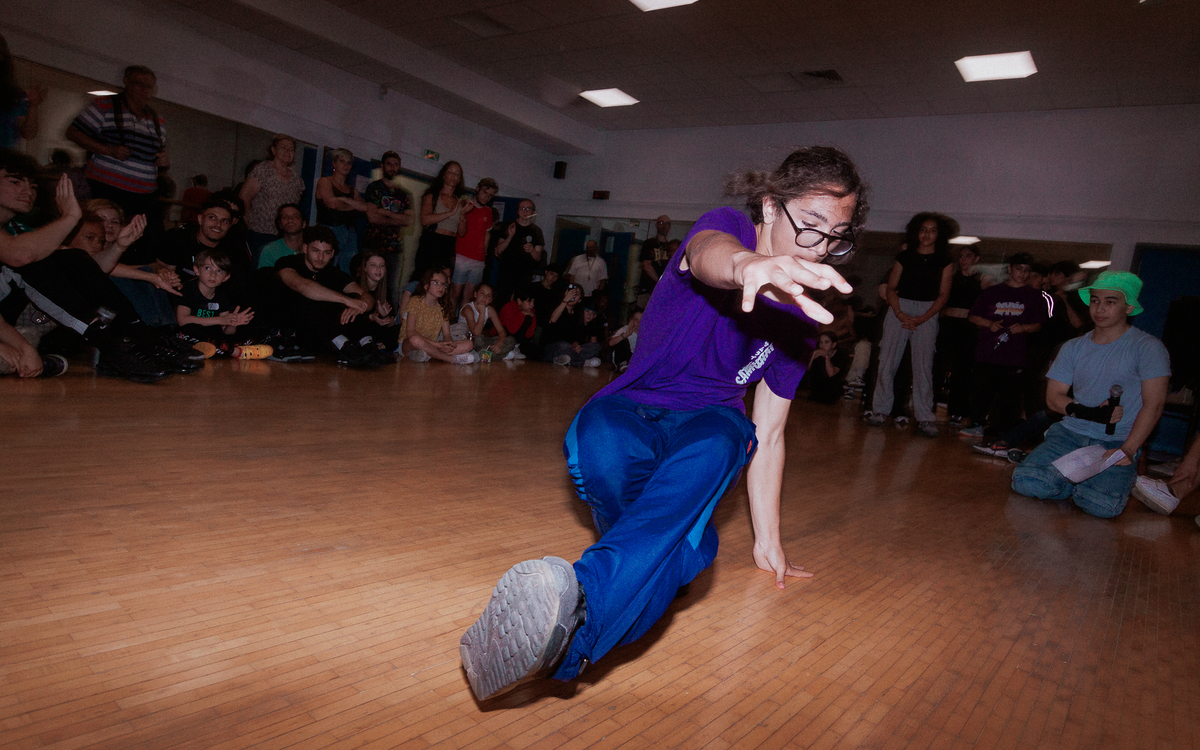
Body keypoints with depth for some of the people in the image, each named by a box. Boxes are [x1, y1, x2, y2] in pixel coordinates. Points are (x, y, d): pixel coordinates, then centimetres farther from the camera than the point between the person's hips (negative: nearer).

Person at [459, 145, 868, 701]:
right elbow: (707, 251, -35)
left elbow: (767, 435, 9)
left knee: (716, 443, -38)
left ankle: (579, 613, -57)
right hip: (631, 410, -2)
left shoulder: (803, 314, 7)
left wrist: (768, 541, 4)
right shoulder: (728, 227, -5)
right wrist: (745, 265, -61)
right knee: (600, 443, -40)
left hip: (710, 424, 2)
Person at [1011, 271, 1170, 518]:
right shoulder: (1073, 348, 11)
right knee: (1025, 483, -23)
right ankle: (1085, 480, 5)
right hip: (1071, 433, 3)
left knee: (1100, 505, -28)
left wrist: (1128, 451, -17)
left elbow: (1153, 405, -8)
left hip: (1118, 442, -3)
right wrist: (1090, 413, -13)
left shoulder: (1147, 348, -2)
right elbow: (1053, 397, 7)